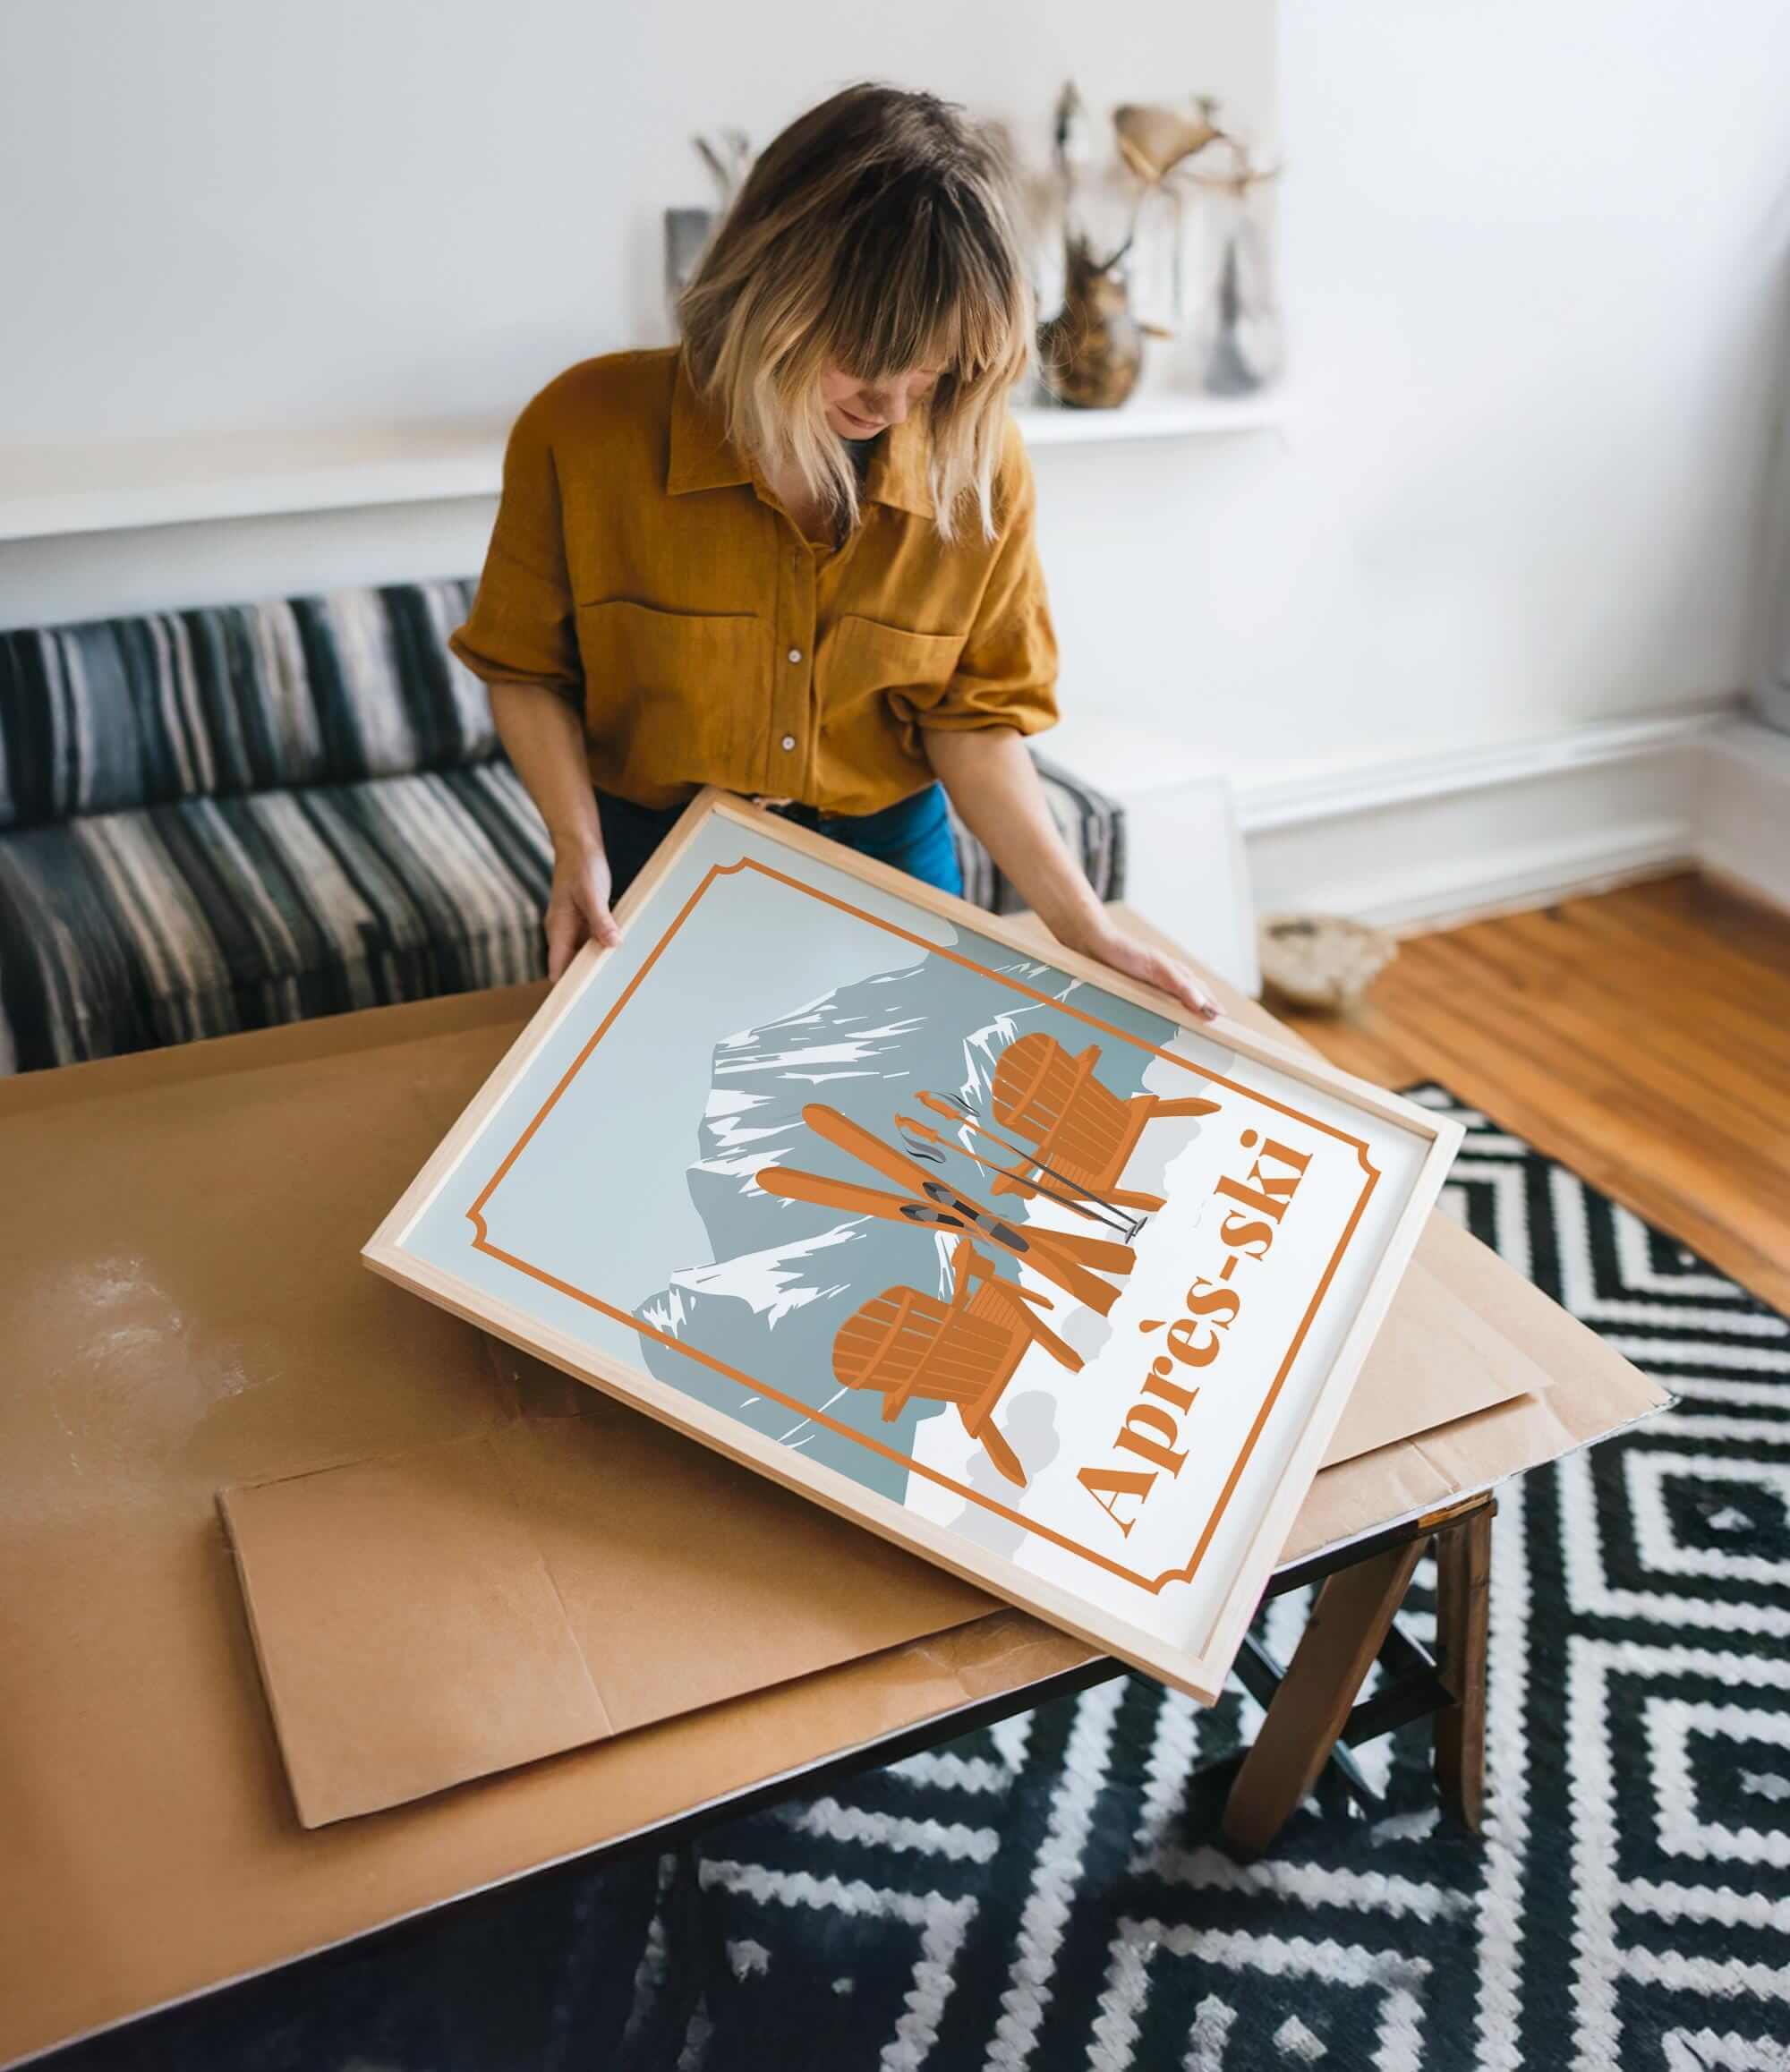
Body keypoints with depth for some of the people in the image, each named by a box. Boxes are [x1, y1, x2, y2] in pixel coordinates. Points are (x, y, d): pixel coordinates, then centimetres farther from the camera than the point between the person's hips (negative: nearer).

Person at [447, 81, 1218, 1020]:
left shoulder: (980, 462, -15)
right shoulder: (585, 431, -19)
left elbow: (971, 716, -9)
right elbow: (526, 669, -6)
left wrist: (1085, 928, -16)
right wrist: (579, 846, -20)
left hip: (891, 868, 2)